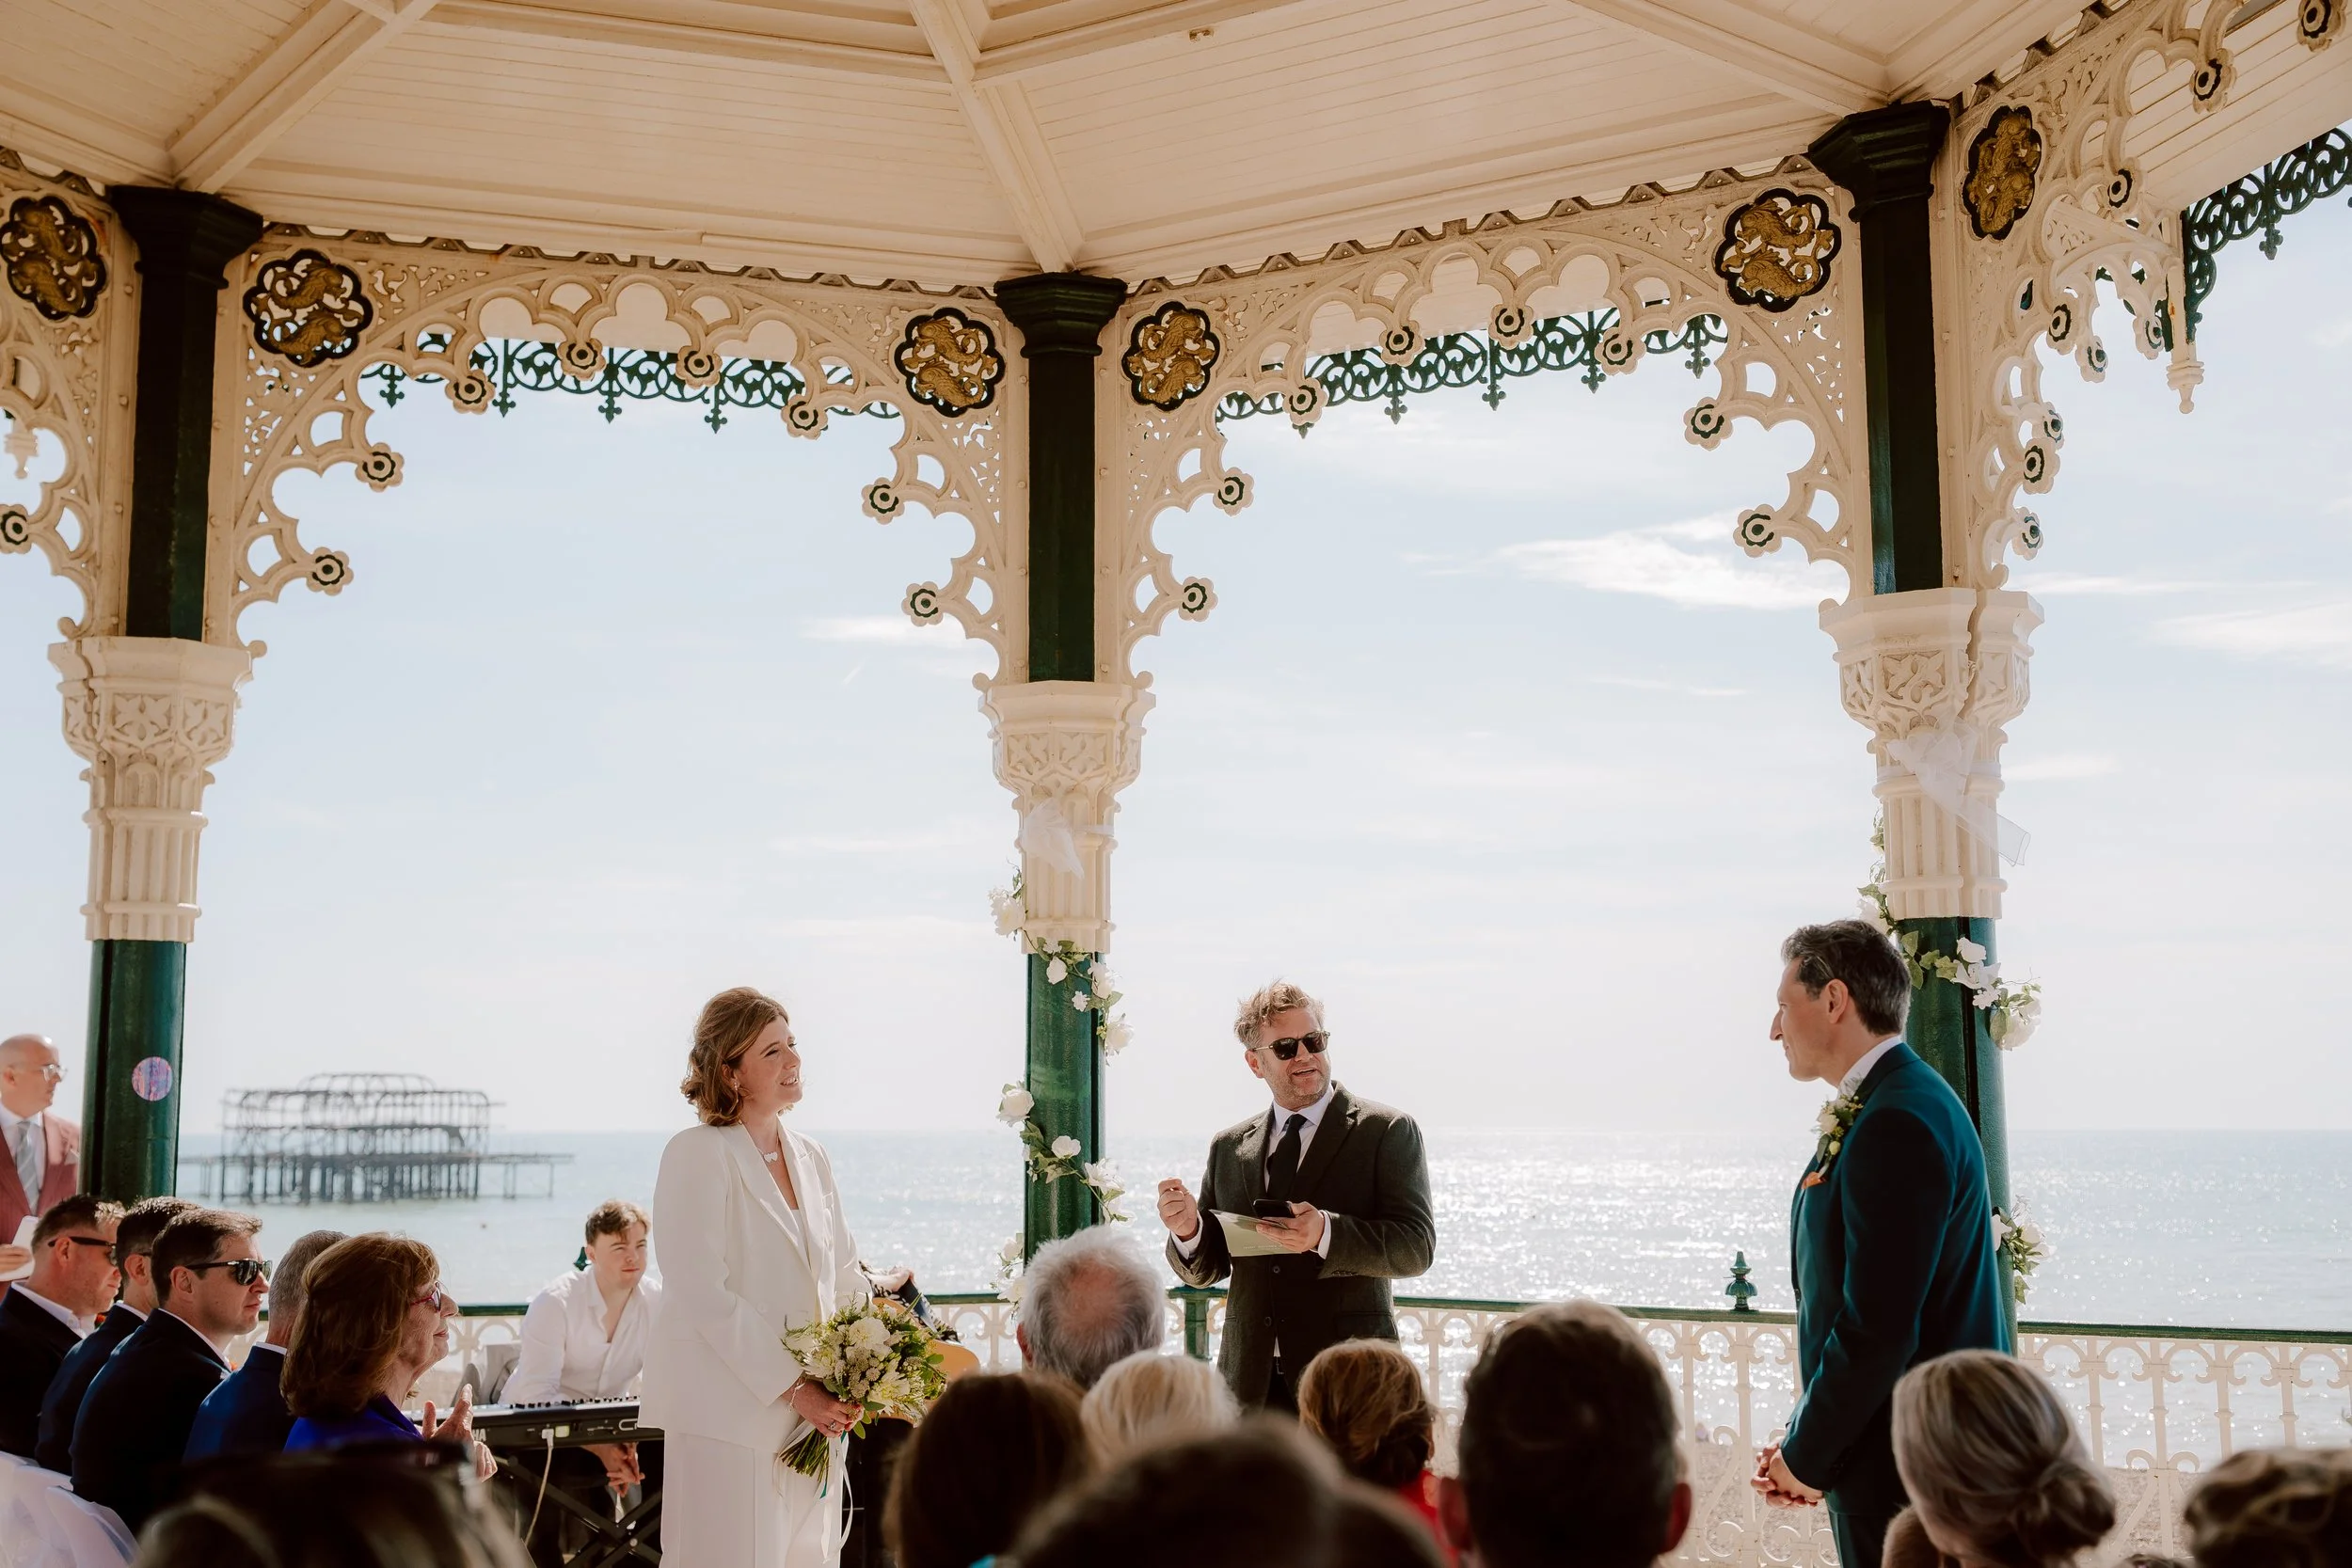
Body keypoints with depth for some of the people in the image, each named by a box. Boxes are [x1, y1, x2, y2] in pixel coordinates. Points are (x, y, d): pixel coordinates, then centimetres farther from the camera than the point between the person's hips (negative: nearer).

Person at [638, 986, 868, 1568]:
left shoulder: (810, 1158, 14)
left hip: (815, 1413, 7)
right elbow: (703, 1296, -14)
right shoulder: (697, 1155, -7)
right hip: (731, 1417, -6)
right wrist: (794, 1388, -16)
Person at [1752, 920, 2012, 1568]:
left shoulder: (1897, 1125, -21)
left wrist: (1808, 1458, -12)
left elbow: (1878, 1327, -23)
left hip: (1903, 1466, -9)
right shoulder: (1898, 1104, 12)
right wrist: (1808, 1443, 9)